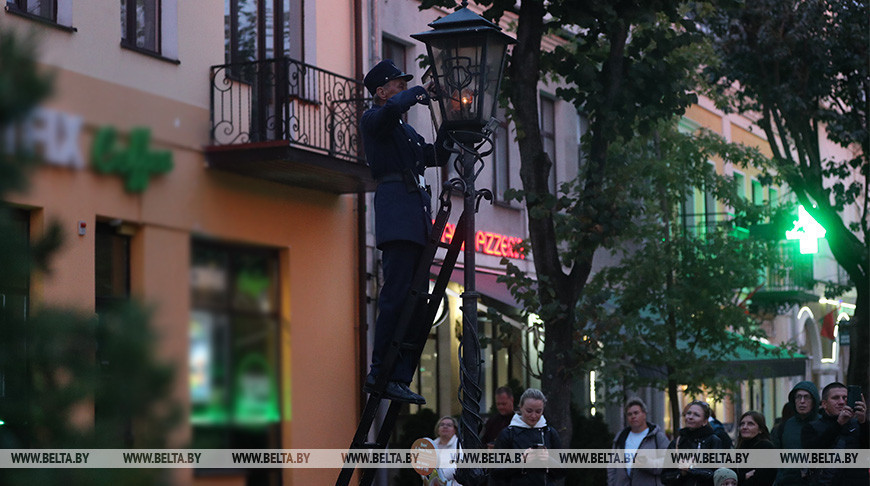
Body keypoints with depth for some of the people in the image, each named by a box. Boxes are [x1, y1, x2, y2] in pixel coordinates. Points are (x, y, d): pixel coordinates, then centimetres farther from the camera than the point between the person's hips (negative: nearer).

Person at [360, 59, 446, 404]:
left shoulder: (406, 130, 28)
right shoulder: (373, 118, 3)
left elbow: (434, 156, 29)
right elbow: (392, 108, -19)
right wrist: (417, 94, -4)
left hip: (417, 214, 9)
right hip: (396, 208, -9)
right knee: (397, 294, -15)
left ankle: (400, 377, -1)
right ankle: (380, 373, -14)